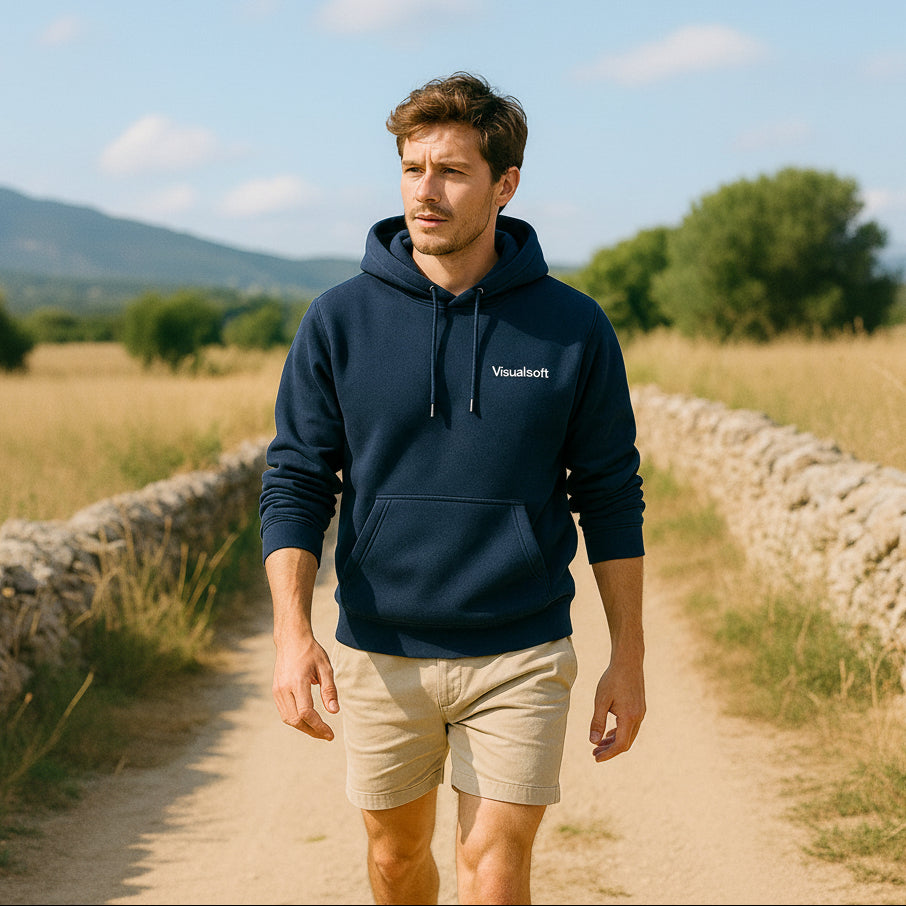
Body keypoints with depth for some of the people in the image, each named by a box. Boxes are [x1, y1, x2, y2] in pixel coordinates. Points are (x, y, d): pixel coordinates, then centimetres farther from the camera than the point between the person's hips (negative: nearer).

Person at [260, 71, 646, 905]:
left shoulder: (574, 328, -3)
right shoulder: (339, 322, -3)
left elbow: (611, 499, 3)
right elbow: (296, 485, -2)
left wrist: (629, 657, 2)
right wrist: (292, 629, -15)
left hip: (520, 658, -1)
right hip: (379, 655, 2)